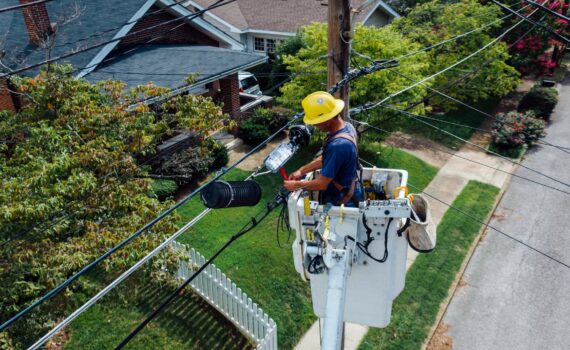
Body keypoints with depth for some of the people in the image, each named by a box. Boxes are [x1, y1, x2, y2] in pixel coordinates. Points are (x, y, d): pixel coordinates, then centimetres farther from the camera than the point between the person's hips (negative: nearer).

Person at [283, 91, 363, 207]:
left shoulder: (337, 146, -33)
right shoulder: (347, 127, -5)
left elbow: (322, 184, -25)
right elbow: (325, 158, 9)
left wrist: (296, 185, -11)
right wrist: (302, 170, 5)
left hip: (343, 201, -8)